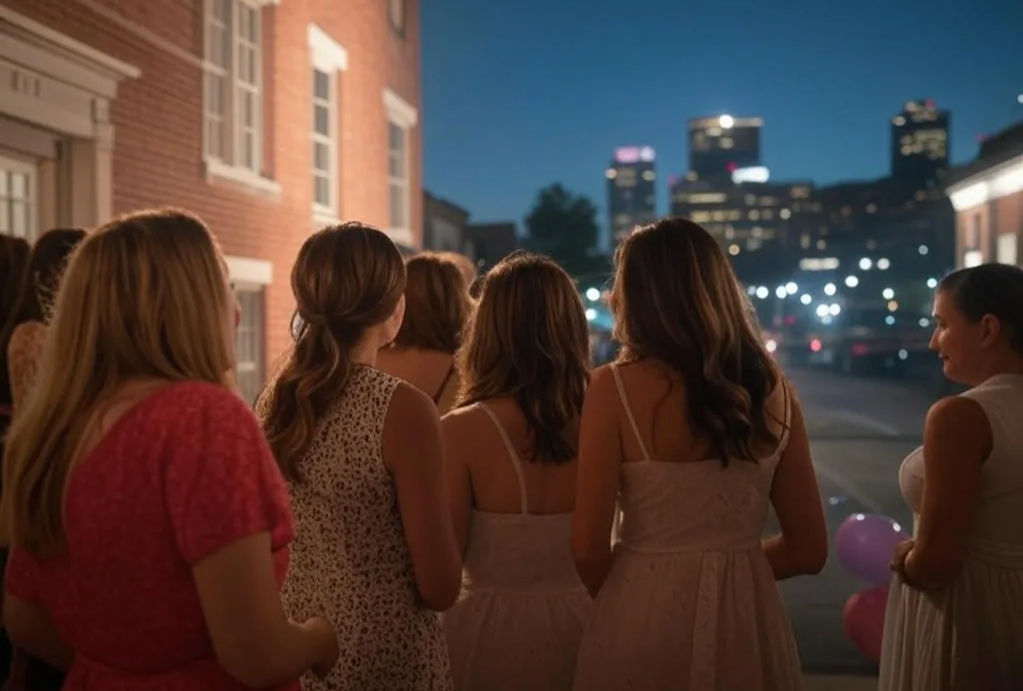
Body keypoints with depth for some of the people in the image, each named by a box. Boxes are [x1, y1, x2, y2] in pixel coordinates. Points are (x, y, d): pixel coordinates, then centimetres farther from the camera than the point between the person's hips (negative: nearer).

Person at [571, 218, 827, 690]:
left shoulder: (615, 388, -13)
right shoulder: (774, 390, -2)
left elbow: (589, 548, -12)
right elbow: (808, 549, 2)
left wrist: (622, 602, 8)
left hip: (644, 621, -3)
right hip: (749, 624, 4)